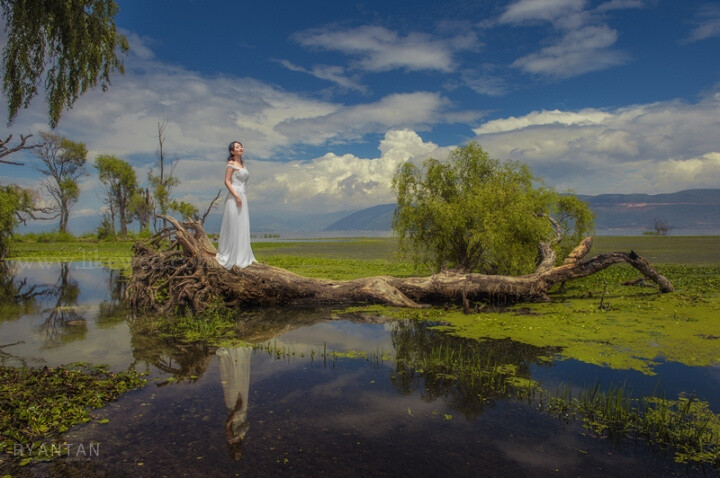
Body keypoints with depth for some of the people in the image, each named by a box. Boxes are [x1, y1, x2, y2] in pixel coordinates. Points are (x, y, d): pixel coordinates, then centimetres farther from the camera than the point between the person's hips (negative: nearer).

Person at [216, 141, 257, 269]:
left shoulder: (242, 164, 18)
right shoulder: (231, 164, -5)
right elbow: (227, 181, -11)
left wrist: (241, 197, 16)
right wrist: (236, 196, -19)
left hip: (242, 197, 8)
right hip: (233, 196, -8)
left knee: (242, 227, 10)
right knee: (233, 226, -5)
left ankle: (241, 256, 17)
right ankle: (229, 257, 2)